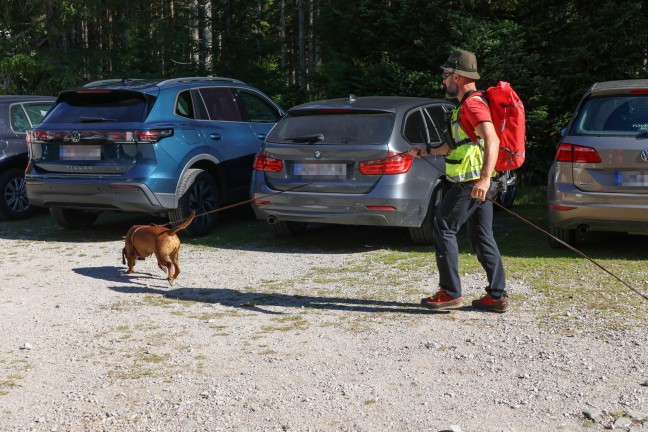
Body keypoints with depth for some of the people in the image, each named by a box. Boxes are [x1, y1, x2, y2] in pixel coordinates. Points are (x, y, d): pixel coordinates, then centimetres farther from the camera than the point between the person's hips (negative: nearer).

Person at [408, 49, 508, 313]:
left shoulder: (472, 104, -14)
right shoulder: (467, 105, 20)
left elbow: (492, 140, -28)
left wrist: (485, 178, -37)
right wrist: (427, 151, 33)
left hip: (471, 184, -10)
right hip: (478, 184, 10)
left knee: (443, 230, -2)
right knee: (482, 237, 10)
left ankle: (450, 293, 1)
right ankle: (497, 296, 12)